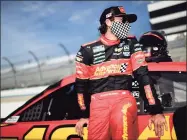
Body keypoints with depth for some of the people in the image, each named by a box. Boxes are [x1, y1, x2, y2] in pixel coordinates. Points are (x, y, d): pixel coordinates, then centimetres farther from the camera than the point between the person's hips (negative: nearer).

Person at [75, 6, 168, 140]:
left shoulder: (131, 44, 12)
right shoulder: (88, 50, 9)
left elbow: (143, 75, 4)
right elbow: (81, 84, 14)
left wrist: (156, 110, -3)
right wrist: (83, 114, 13)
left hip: (124, 97, -1)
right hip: (98, 101, 1)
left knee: (121, 119, -35)